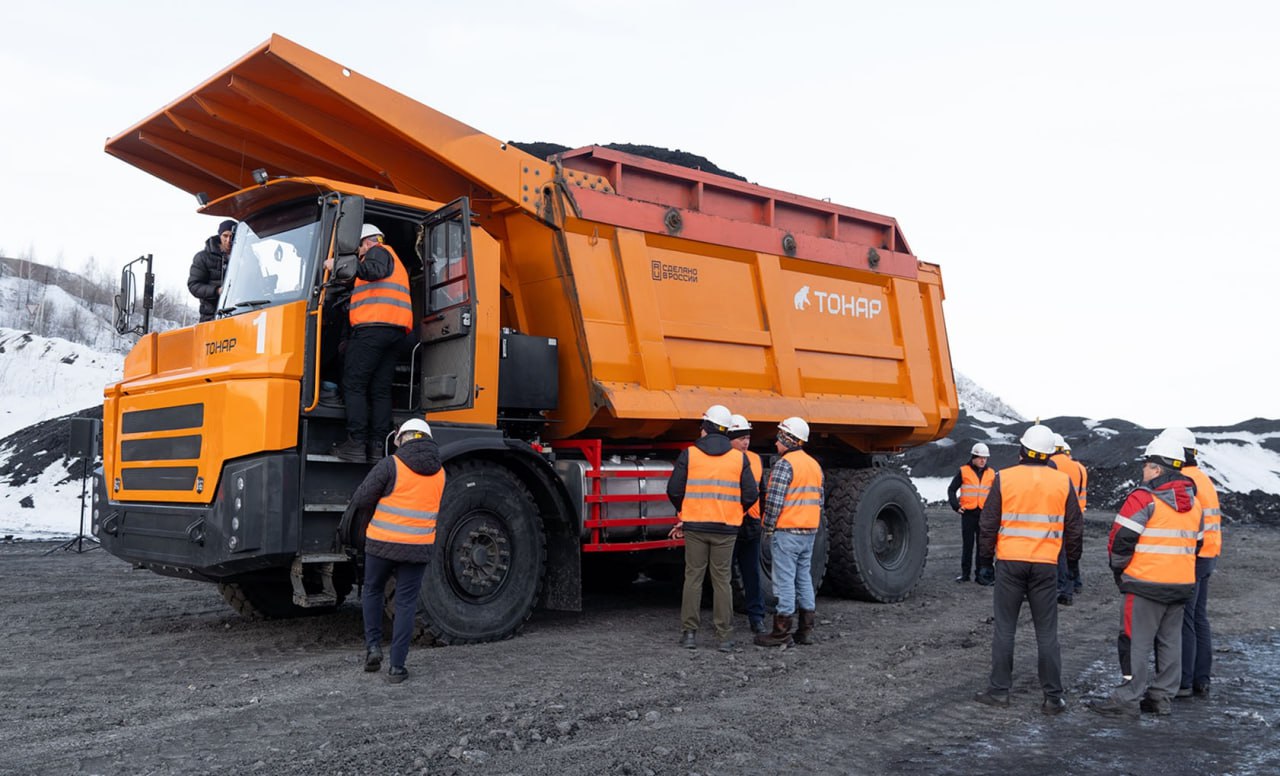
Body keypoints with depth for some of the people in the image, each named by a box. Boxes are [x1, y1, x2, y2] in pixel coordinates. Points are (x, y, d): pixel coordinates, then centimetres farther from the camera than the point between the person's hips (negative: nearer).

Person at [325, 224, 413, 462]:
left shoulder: (378, 251, 5)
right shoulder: (394, 259, 33)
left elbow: (376, 271, -17)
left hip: (372, 327, -9)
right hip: (397, 329, 9)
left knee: (353, 385, -7)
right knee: (381, 390, 6)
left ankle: (356, 445, -13)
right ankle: (377, 446, 0)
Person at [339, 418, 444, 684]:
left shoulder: (392, 465, -10)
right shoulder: (440, 473, 6)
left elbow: (363, 498, -7)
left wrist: (347, 519, 13)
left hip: (382, 544, -3)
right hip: (418, 549, 3)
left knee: (373, 591, 21)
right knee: (406, 603, 8)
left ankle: (373, 645, 15)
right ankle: (397, 666, 7)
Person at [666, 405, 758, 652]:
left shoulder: (689, 455, -3)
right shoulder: (739, 459, 1)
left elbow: (674, 490, -3)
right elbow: (751, 495, -1)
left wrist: (683, 514, 16)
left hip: (695, 526, -1)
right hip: (726, 529, 1)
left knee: (693, 578, 8)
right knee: (721, 580, 7)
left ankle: (689, 633, 9)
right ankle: (725, 637, 7)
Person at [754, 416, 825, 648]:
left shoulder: (785, 464, -13)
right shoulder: (814, 465, 15)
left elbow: (774, 500, -18)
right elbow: (819, 500, 18)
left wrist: (769, 528, -7)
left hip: (787, 531, -9)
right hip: (810, 532, 9)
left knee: (785, 580, -4)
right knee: (804, 577, 14)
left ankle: (782, 633, -1)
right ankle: (806, 631, 18)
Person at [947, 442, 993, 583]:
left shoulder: (991, 473, 9)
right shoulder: (964, 471, 1)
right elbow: (951, 489, 6)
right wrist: (956, 505, -5)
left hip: (984, 514, 2)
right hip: (968, 513, -2)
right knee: (967, 544, 4)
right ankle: (965, 573, 10)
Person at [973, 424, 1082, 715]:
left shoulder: (1004, 478, -5)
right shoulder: (1063, 482, 0)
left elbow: (988, 524, -2)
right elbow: (1074, 529, 6)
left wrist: (985, 560, 8)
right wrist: (1073, 561, 19)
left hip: (1010, 563, -1)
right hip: (1046, 565, 1)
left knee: (1004, 628, 7)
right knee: (1047, 633, 7)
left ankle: (999, 690, 11)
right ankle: (1053, 697, 9)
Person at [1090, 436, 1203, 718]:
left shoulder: (1144, 497, -14)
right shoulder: (1192, 502, 12)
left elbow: (1121, 539, -16)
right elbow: (1196, 543, 20)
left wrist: (1119, 569, 0)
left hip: (1147, 582, -8)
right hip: (1182, 584, 8)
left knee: (1136, 642, -3)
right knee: (1170, 641, 14)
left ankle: (1127, 700, -2)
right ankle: (1163, 697, 22)